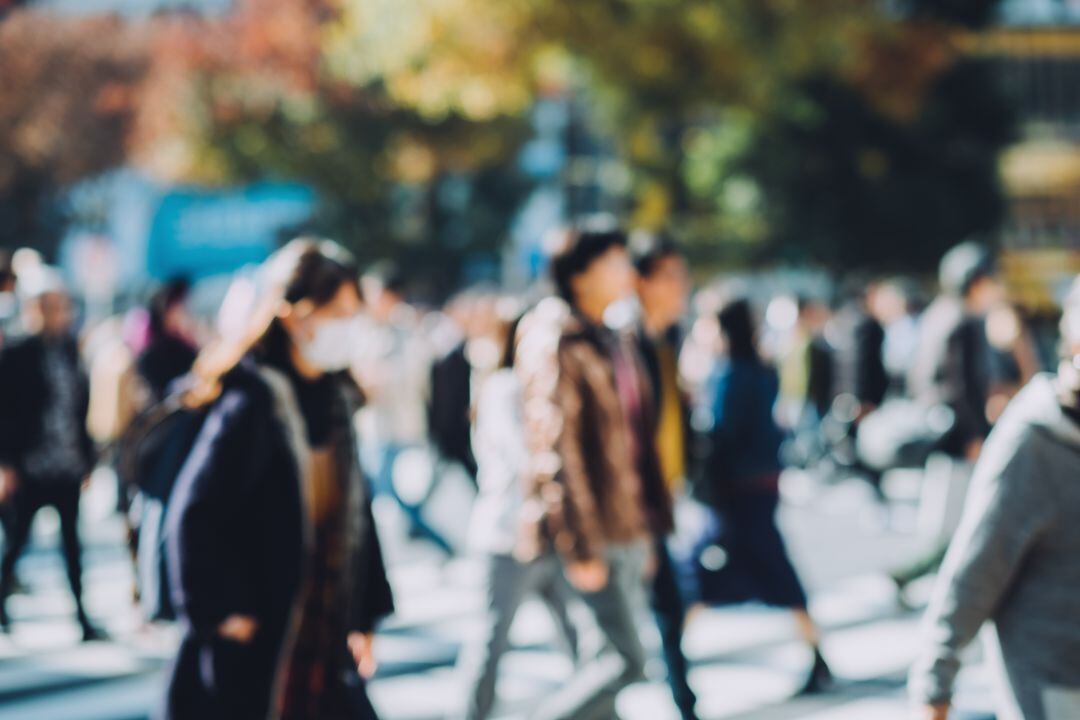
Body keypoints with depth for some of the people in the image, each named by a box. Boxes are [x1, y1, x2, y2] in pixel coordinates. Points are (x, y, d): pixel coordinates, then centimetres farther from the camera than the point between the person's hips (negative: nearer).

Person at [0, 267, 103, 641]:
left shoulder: (69, 349, 7)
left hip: (67, 467, 5)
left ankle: (82, 616, 7)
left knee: (72, 540, 6)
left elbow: (80, 407, 11)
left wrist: (86, 457, 11)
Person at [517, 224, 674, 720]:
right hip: (592, 525, -9)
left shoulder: (615, 342, 15)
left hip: (628, 525, 9)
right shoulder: (558, 345, -13)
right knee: (626, 659, -11)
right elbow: (554, 450, -18)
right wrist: (580, 548, -20)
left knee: (612, 656, 10)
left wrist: (647, 527, 19)